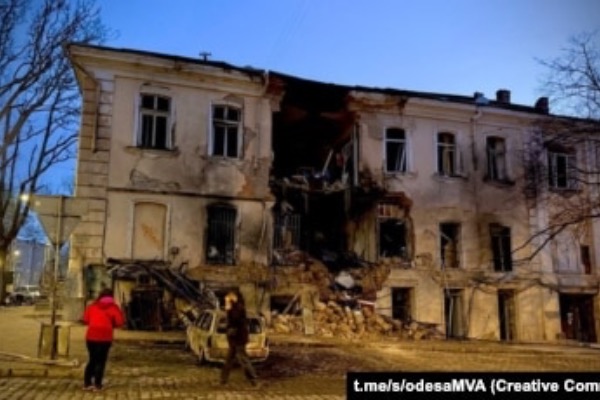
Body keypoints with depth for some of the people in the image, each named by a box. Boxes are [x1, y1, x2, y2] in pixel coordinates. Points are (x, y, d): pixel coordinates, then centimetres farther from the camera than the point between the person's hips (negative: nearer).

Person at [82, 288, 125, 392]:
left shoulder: (93, 305, 10)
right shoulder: (113, 307, 1)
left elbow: (85, 319, 11)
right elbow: (120, 322, -5)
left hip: (91, 336, 3)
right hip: (105, 337, -3)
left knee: (92, 360, 17)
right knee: (101, 361, 5)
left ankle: (87, 383, 15)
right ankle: (97, 385, 4)